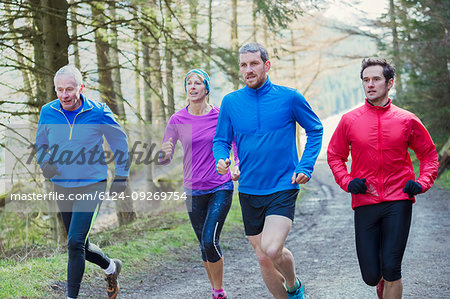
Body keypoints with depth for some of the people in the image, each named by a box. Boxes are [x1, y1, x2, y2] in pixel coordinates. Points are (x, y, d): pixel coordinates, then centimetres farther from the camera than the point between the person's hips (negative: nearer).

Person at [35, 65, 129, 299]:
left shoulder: (99, 112, -10)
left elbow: (119, 141, 4)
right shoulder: (48, 112, -2)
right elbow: (40, 144, 13)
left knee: (75, 243, -15)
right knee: (80, 246, 14)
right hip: (62, 187, 4)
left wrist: (121, 177, 3)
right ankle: (111, 267, 42)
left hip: (92, 186, -4)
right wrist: (45, 163, -8)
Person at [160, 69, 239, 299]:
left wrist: (237, 167, -11)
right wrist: (164, 153, -22)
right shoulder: (177, 120, 0)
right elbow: (165, 158, 2)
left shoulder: (221, 116, -4)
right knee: (204, 245, 10)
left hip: (221, 188, -2)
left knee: (210, 240, -15)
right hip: (193, 191, 3)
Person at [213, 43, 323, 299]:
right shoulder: (231, 102, 2)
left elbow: (315, 130, 7)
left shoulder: (289, 97, -4)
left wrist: (305, 167, -5)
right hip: (249, 190, 4)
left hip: (283, 188, -3)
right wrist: (221, 159, -13)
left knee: (272, 250, -20)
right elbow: (221, 141, 10)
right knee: (262, 258, 8)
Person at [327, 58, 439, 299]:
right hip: (365, 203, 1)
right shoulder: (349, 121, 2)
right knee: (370, 275, 2)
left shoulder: (407, 120, 2)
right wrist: (347, 182, -2)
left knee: (390, 269, -8)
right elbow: (334, 155, 14)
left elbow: (429, 154, 14)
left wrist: (422, 183, -2)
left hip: (398, 201, -1)